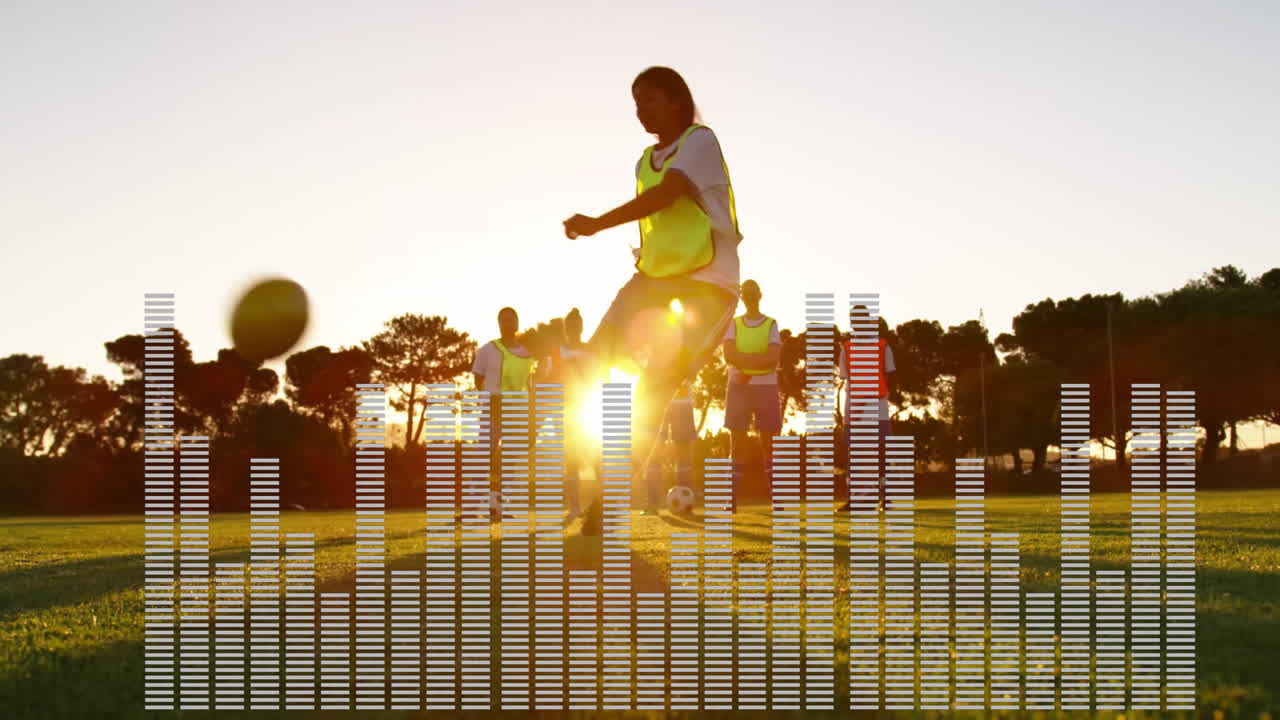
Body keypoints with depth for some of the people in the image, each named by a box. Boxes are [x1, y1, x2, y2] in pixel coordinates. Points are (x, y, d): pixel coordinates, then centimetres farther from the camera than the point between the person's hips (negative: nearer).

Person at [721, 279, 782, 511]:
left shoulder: (771, 325, 5)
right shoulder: (734, 325, 9)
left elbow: (773, 359, -9)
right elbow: (729, 355, -8)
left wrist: (746, 369, -14)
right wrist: (760, 359, -14)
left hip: (766, 388, -1)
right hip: (738, 388, 1)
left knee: (768, 443, -1)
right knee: (737, 442, -2)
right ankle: (733, 498, -1)